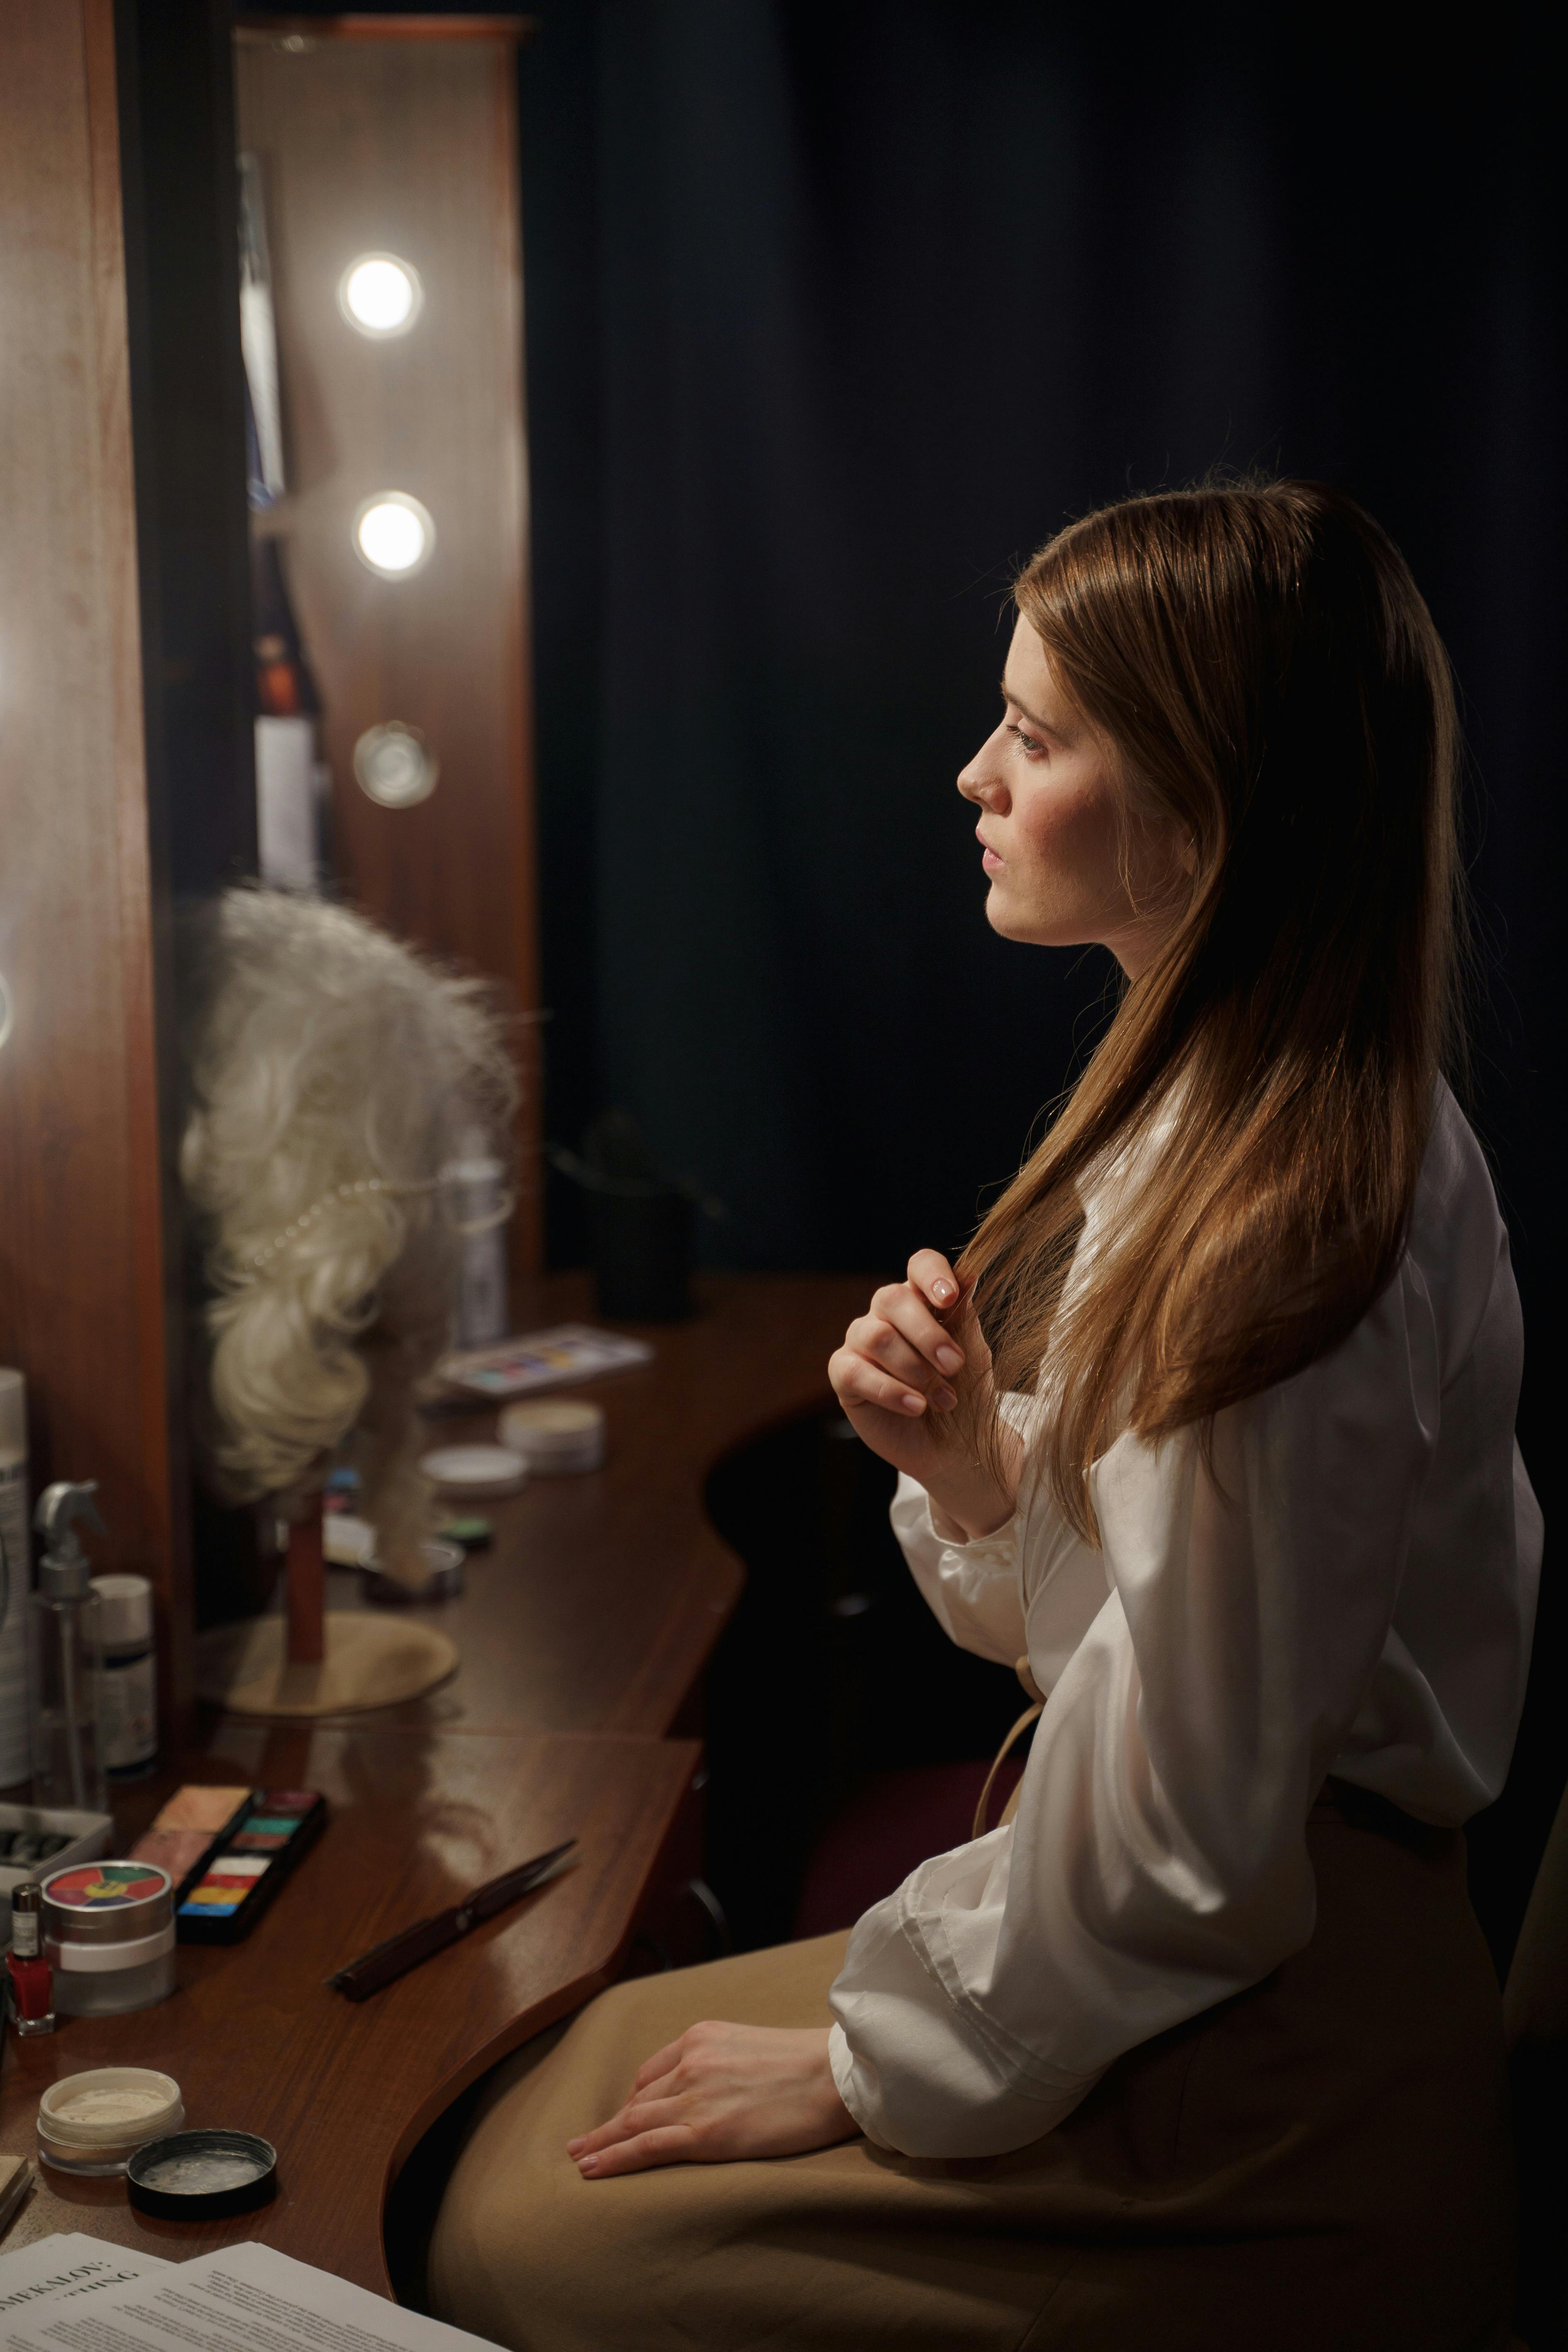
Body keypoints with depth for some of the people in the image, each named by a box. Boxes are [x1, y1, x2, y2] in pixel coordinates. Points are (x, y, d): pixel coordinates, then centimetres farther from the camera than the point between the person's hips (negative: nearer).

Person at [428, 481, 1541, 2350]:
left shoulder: (1276, 1225, -28)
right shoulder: (1220, 1113, 4)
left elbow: (1182, 1830, -24)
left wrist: (871, 2061, -11)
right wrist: (975, 1464, -10)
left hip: (1253, 2097, -9)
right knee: (576, 2080, 12)